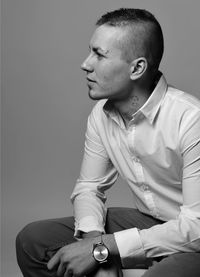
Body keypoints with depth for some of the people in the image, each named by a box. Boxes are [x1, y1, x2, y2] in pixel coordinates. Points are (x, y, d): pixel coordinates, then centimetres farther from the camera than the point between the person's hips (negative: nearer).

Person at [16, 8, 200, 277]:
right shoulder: (101, 115, -3)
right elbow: (89, 187, 7)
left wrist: (102, 247, -24)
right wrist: (94, 238, -16)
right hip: (143, 221, 6)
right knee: (31, 240, -6)